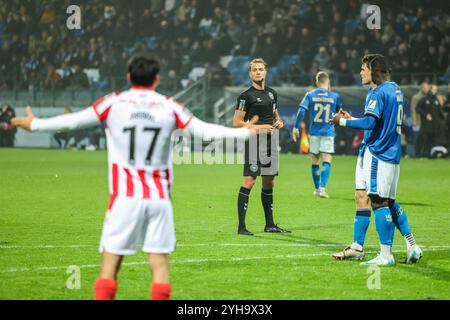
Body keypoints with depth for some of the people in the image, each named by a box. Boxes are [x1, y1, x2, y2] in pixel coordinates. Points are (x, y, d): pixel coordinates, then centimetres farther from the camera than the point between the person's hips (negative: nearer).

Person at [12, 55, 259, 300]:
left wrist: (34, 125, 20)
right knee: (159, 261, 2)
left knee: (110, 262, 1)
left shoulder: (113, 103, 2)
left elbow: (73, 121, 6)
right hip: (159, 197, 1)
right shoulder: (169, 107, 4)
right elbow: (202, 130, 6)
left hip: (125, 197, -1)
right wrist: (244, 132, 17)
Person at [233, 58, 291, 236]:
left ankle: (270, 224, 20)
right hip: (254, 141, -7)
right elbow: (237, 123, -10)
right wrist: (259, 127, -16)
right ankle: (241, 227, -12)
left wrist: (279, 121, 6)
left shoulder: (271, 93, 15)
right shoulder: (246, 96, -7)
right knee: (249, 181, -12)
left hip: (271, 141, 7)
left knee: (269, 183, 12)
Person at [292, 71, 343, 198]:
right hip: (328, 132, -1)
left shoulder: (310, 95, 0)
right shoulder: (334, 96, 1)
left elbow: (301, 111, -8)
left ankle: (317, 189, 21)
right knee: (327, 161, -5)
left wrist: (296, 127, -3)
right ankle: (322, 188, -19)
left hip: (314, 132, 1)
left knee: (315, 161, 13)